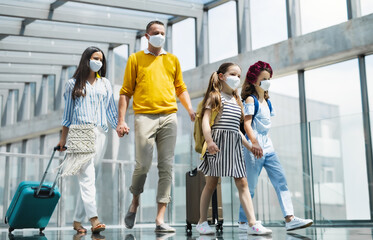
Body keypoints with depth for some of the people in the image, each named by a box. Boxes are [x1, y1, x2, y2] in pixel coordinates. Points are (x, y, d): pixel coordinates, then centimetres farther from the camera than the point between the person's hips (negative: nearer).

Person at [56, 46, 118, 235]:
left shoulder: (105, 84, 20)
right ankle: (94, 219, -24)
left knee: (88, 178, 2)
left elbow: (111, 109, 16)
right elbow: (67, 113, 11)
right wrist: (63, 138, 8)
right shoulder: (73, 84, 12)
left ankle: (77, 220, 9)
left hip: (99, 134, 3)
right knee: (87, 176, -16)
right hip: (80, 132, -3)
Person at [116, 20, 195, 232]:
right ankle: (135, 202, 20)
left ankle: (160, 219, 0)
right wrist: (121, 120, -2)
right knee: (143, 165, -9)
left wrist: (191, 110, 3)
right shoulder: (136, 59, 12)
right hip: (145, 116, -2)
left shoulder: (172, 59, 19)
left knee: (167, 167, -3)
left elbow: (181, 89, 20)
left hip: (169, 117, 3)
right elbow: (126, 92, 7)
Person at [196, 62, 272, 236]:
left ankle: (253, 224, -8)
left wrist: (250, 146, 23)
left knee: (242, 183, -3)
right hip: (218, 143, -5)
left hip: (234, 144, 6)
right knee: (211, 183, 0)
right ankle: (202, 222, 12)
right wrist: (209, 140, -22)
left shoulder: (237, 101, 23)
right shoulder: (215, 96, 4)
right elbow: (206, 120, -8)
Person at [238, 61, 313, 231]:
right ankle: (243, 222, 10)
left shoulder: (267, 101, 17)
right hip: (254, 146, -8)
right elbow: (247, 123, -16)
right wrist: (254, 142, -29)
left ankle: (289, 219, -7)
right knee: (250, 185, -1)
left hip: (267, 145, 8)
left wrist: (265, 143, 19)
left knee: (281, 180, -3)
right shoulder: (250, 99, -5)